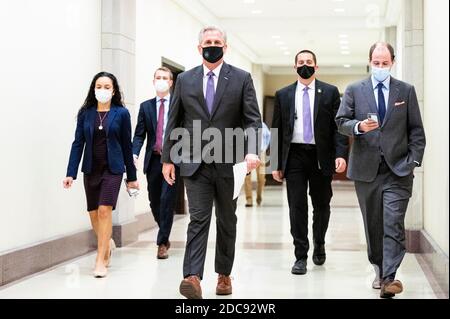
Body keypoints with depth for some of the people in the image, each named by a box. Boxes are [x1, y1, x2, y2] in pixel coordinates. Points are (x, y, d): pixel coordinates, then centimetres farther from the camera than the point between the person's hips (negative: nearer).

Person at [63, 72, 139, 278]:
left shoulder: (121, 113, -1)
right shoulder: (85, 113, 4)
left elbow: (127, 145, 2)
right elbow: (78, 143, 2)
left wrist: (132, 176, 4)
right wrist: (71, 173, -6)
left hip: (112, 168, -3)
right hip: (91, 169, 3)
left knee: (104, 210, -14)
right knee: (94, 214, 9)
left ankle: (101, 261, -9)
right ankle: (107, 243, 38)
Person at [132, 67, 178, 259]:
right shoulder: (146, 106, 11)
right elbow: (139, 134, 7)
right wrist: (134, 153, -10)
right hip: (153, 159, 4)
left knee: (167, 200, -9)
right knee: (154, 202, 10)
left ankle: (162, 243, -2)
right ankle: (165, 237, 29)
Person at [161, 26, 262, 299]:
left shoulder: (242, 79, 2)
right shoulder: (185, 80, 8)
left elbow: (253, 119, -4)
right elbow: (174, 122, 10)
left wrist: (252, 151, -20)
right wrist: (168, 158, 7)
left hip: (229, 163, 0)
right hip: (195, 163, 0)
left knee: (227, 221, 11)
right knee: (199, 219, -9)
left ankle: (224, 274, 23)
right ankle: (193, 277, -16)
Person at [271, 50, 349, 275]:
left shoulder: (330, 92, 5)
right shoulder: (283, 95, 9)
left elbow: (339, 126, 0)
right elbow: (277, 130, 8)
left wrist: (341, 154, -13)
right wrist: (276, 163, 3)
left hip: (321, 156, 0)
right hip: (294, 155, 0)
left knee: (321, 205, 9)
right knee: (297, 206, -3)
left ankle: (319, 245, 33)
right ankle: (301, 256, 3)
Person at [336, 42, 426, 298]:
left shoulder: (406, 91, 6)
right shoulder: (354, 90, 7)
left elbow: (416, 130, 6)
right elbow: (341, 122, 4)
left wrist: (414, 160, -3)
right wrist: (359, 126, -17)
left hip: (398, 170, -2)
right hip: (366, 169, 2)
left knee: (394, 225, -12)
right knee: (373, 225, 11)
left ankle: (389, 278, -14)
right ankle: (379, 270, 25)